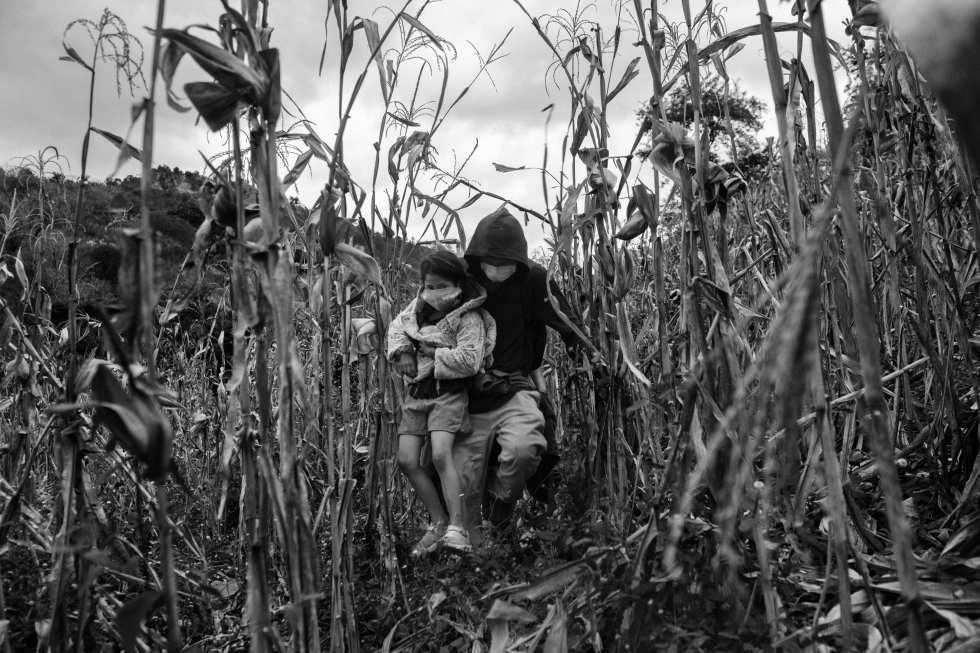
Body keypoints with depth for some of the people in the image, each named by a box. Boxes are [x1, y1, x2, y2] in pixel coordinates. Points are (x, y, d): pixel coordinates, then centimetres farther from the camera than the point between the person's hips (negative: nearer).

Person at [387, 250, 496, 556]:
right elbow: (397, 326, 21)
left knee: (441, 455, -23)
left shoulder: (468, 318, -11)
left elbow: (469, 361, -20)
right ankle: (438, 522, 13)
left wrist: (431, 353, -13)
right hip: (416, 392, 7)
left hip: (448, 392, -7)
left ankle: (457, 529, -17)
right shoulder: (419, 306, 8)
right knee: (406, 460, -1)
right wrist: (402, 351, 1)